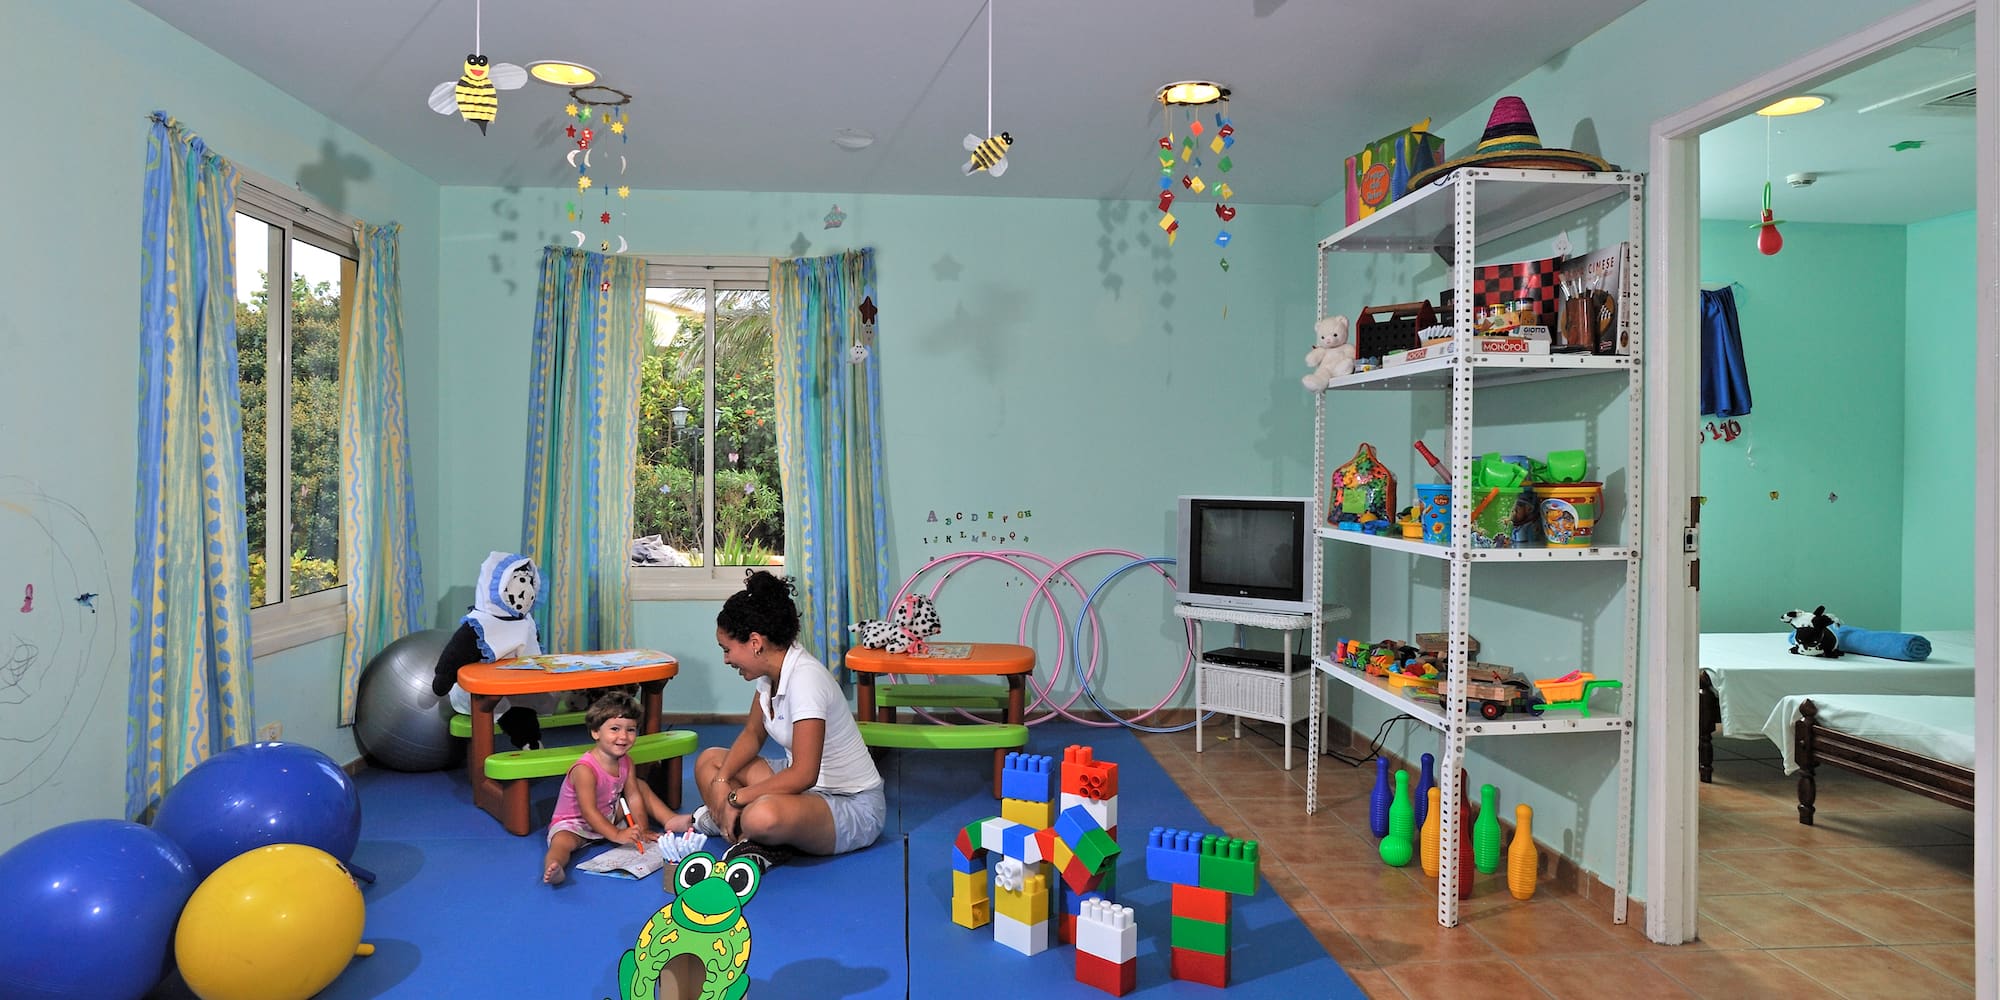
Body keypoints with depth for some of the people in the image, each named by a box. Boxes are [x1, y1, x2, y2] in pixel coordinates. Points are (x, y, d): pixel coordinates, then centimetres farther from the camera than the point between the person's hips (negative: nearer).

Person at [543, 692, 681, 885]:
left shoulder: (626, 761, -6)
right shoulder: (584, 769, -30)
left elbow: (633, 796, -3)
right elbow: (589, 811, -31)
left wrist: (642, 830, -12)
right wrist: (617, 835, -36)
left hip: (609, 815, 8)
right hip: (573, 822, -8)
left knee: (640, 786, 6)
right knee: (563, 841, -38)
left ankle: (672, 821, 8)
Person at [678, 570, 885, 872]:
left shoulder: (805, 678, -26)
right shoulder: (771, 671, 0)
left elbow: (804, 774, -29)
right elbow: (753, 733, 14)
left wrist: (736, 798, -20)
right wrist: (723, 779, -3)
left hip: (852, 806, -10)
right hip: (804, 783, 10)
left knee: (762, 816, -39)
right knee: (709, 760, 11)